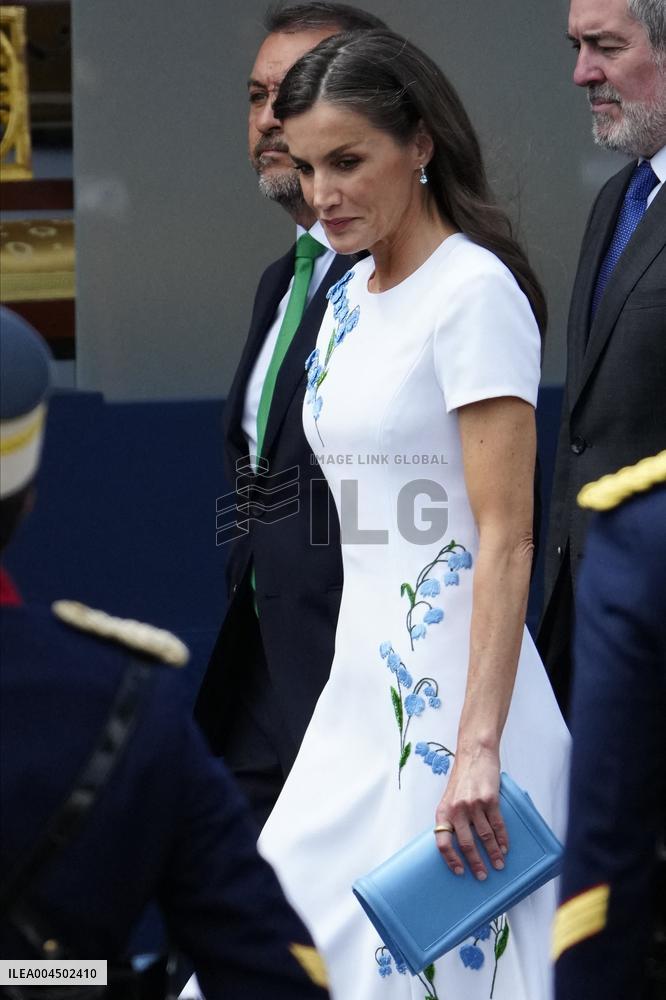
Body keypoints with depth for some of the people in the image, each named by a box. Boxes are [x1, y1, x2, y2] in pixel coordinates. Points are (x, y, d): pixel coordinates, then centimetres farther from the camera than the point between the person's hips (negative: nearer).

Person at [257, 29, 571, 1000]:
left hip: (450, 689, -8)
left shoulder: (474, 291, -12)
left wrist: (477, 747, -26)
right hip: (363, 686, 8)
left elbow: (506, 539, -18)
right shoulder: (350, 295, 14)